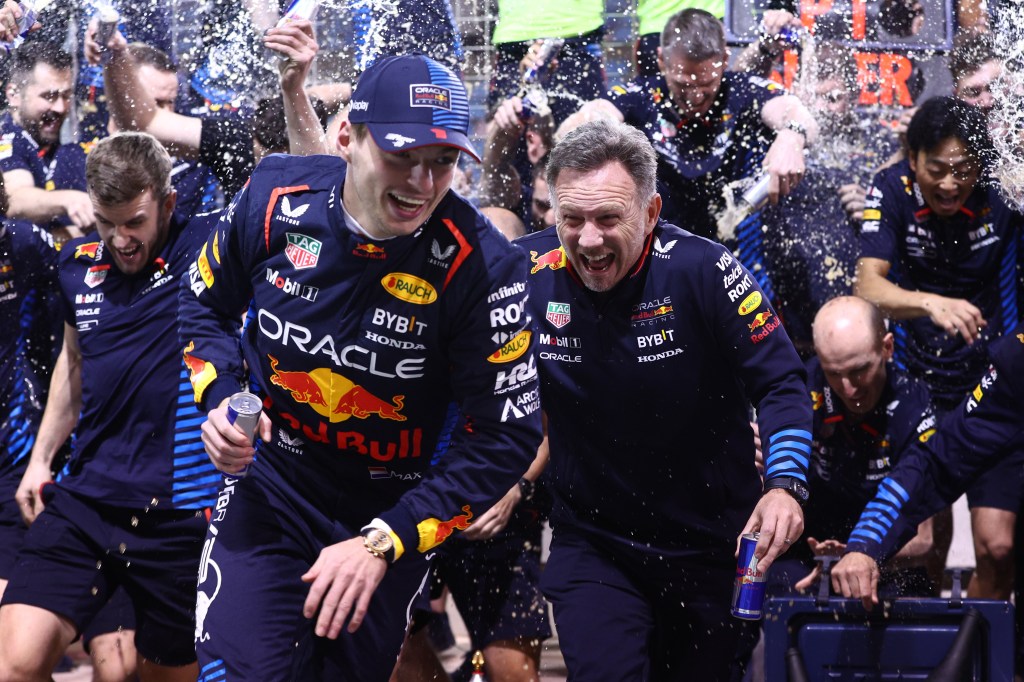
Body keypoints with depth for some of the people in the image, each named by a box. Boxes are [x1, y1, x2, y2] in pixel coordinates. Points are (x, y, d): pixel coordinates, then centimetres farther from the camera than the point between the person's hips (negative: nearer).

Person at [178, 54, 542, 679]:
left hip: (394, 513, -1)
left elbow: (505, 436, -19)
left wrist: (382, 543, -22)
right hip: (268, 484, 1)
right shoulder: (275, 198, -13)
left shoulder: (482, 264, -23)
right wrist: (218, 398, -10)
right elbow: (207, 304, 9)